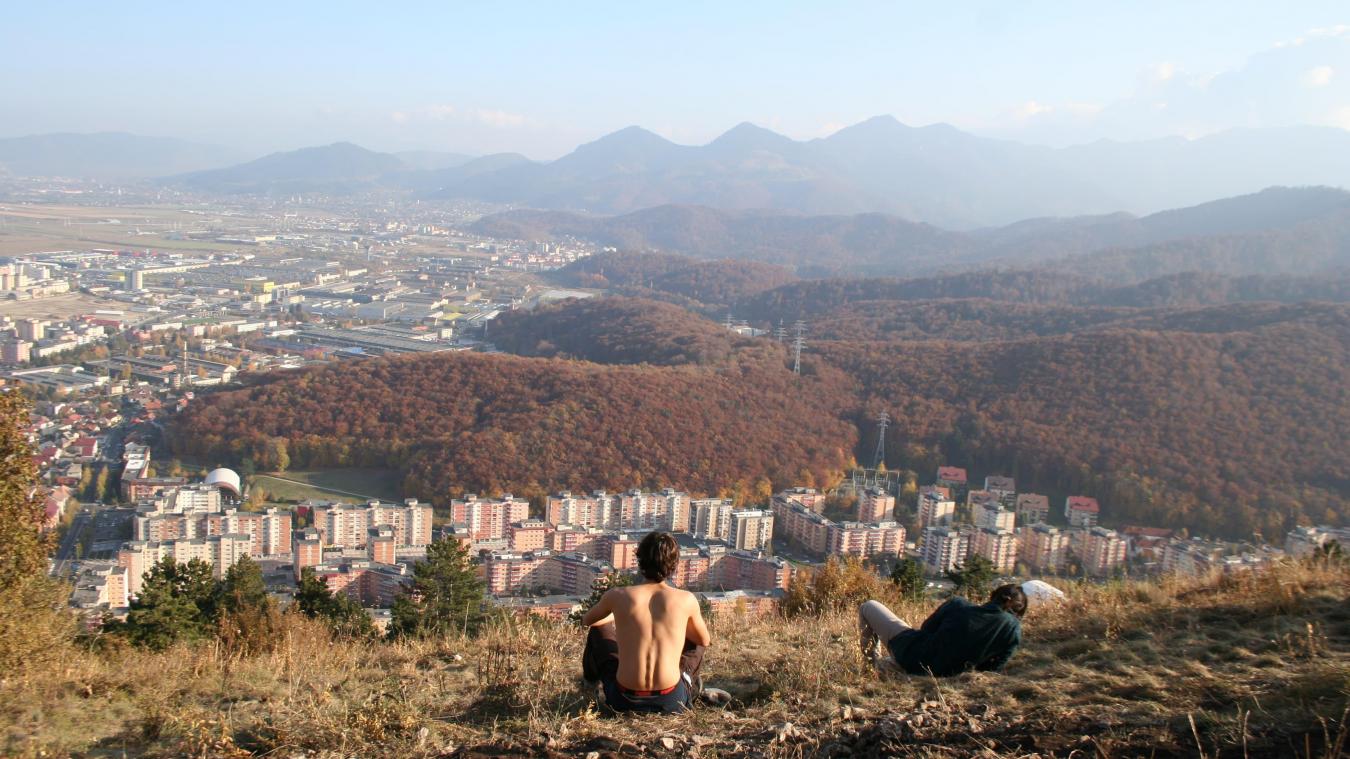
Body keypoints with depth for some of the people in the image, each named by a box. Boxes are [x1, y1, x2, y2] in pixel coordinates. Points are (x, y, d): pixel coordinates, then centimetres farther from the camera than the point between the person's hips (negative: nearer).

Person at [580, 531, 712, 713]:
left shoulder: (617, 596, -7)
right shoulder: (686, 600, -8)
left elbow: (587, 621, 16)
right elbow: (705, 640, 12)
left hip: (625, 700, 1)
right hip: (672, 701, 0)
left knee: (599, 629, 26)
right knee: (695, 639, 26)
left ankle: (591, 678, 55)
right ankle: (690, 688, 51)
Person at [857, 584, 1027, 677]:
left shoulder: (958, 604, -9)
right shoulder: (1013, 629, -10)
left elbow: (927, 628, 3)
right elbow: (992, 668, -3)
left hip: (912, 656, -3)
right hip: (945, 673, 3)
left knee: (868, 607, 18)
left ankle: (869, 660, 20)